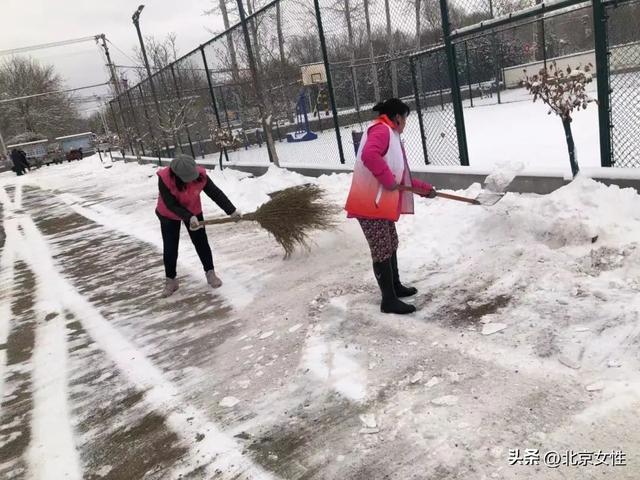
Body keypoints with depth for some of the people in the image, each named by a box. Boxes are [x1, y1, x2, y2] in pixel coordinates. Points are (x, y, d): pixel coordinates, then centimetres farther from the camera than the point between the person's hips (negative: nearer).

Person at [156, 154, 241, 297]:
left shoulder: (200, 175, -28)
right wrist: (189, 218, -41)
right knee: (170, 248, 1)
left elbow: (215, 193, -21)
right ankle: (170, 281, 15)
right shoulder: (164, 178, -34)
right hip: (168, 215, -2)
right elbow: (171, 205, -32)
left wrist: (231, 210, -24)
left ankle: (210, 273, 18)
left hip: (194, 211, 2)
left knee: (201, 242, 3)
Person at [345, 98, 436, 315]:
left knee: (390, 245, 21)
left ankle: (396, 286, 37)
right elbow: (369, 155, -32)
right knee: (382, 251, -4)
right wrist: (388, 179, -24)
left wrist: (424, 187, 28)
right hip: (371, 203, -11)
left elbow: (401, 175, 27)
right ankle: (389, 300, 4)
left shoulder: (390, 135, 22)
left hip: (382, 203, 11)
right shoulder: (381, 130, -11)